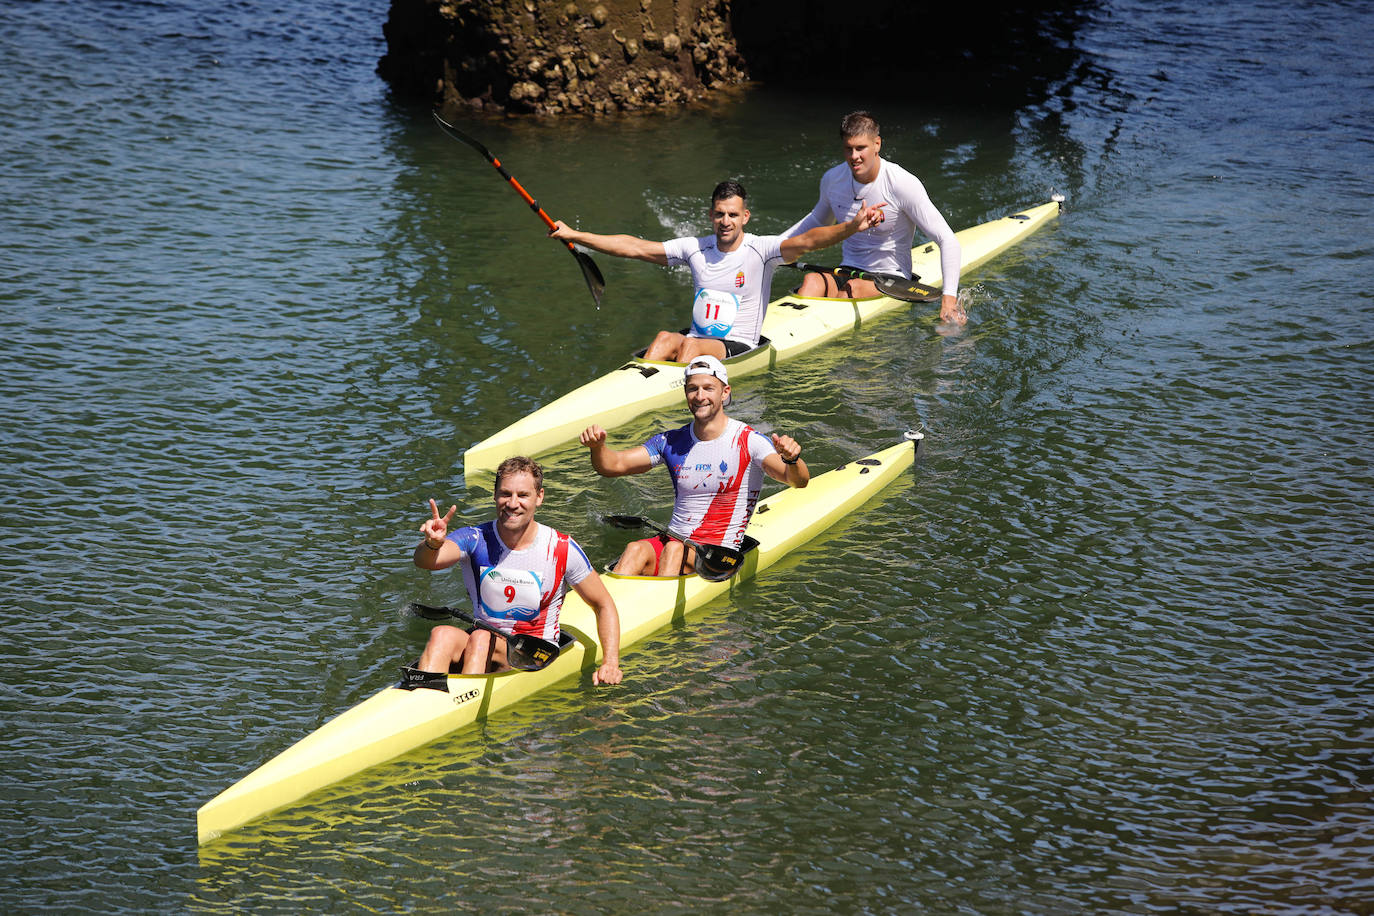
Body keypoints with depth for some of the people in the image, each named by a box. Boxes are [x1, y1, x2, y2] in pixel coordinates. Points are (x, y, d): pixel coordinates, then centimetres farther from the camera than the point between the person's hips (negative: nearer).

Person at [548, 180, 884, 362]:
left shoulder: (761, 250, -4)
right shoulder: (695, 249, 8)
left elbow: (806, 241, -21)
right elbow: (634, 247, 9)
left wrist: (851, 227, -39)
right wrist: (575, 235, 6)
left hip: (740, 348, -3)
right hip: (697, 341, 3)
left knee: (693, 345, -33)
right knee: (666, 339, -29)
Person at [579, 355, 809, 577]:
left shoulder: (749, 442, -5)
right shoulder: (671, 443, 9)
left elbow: (800, 481, -19)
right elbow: (613, 465, 5)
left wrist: (791, 460, -43)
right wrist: (598, 446, -19)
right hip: (671, 542, 4)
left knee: (675, 550, -34)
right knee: (635, 550, -28)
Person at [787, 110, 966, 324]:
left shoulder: (903, 184, -14)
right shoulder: (832, 180, 2)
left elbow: (948, 241, -15)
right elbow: (817, 220, 26)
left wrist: (949, 299, -27)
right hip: (848, 273, 3)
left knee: (853, 288, -36)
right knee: (812, 281, -30)